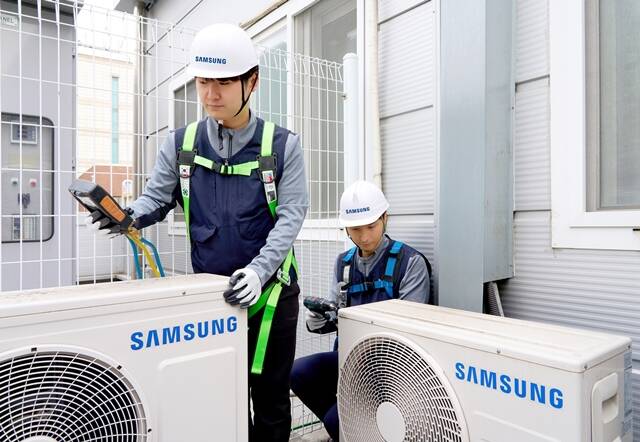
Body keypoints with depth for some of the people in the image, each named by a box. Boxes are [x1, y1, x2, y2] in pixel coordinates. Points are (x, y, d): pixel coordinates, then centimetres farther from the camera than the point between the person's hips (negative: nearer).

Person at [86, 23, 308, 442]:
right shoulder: (181, 144, 4)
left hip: (270, 291, -1)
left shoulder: (282, 145, -3)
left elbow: (290, 216, -10)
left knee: (270, 396, 12)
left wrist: (258, 270, -23)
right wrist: (129, 217, -17)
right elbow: (155, 199, 6)